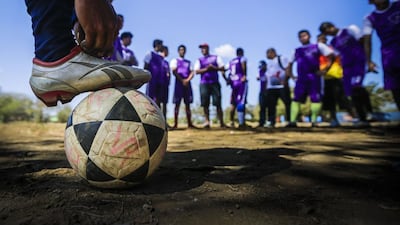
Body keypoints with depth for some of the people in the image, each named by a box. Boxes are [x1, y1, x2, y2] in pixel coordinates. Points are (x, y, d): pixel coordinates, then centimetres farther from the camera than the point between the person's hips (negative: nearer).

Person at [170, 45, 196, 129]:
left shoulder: (188, 62, 20)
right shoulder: (175, 60, 9)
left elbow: (192, 73, 9)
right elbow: (174, 72, -4)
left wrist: (187, 80, -9)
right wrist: (182, 80, -14)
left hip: (187, 84, 4)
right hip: (179, 83, -4)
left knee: (187, 104, 3)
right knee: (177, 104, -6)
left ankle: (189, 123, 5)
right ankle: (175, 124, -4)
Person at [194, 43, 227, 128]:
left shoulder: (216, 57, 14)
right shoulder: (199, 60, 15)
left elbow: (222, 68, 6)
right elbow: (196, 71, 1)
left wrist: (214, 68, -10)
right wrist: (206, 69, -12)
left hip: (215, 83, -1)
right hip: (204, 83, 1)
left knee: (218, 103, -4)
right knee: (205, 104, -4)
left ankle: (221, 122, -1)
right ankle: (207, 121, 1)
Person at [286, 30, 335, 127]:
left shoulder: (318, 46, 9)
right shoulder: (297, 51, 19)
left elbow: (331, 55, 3)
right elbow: (290, 63, 28)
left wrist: (325, 69, -5)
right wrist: (290, 74, 14)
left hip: (314, 76, -3)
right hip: (301, 78, 3)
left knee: (315, 98, -7)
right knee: (296, 98, -5)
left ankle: (314, 121, -3)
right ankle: (293, 121, -7)